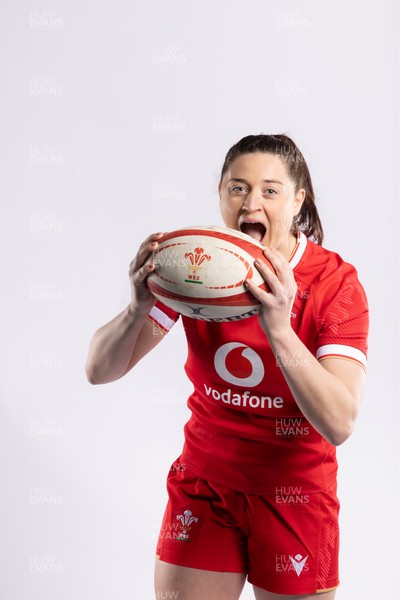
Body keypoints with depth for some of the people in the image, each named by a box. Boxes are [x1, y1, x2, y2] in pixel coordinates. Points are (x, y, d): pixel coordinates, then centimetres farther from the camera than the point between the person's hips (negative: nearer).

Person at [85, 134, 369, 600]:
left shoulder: (336, 282, -17)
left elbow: (338, 423, -27)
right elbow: (99, 371, -12)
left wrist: (278, 328, -39)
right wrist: (139, 307, -32)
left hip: (294, 494, -2)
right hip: (203, 483, 2)